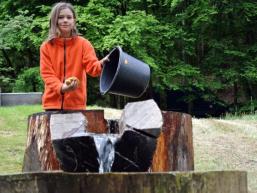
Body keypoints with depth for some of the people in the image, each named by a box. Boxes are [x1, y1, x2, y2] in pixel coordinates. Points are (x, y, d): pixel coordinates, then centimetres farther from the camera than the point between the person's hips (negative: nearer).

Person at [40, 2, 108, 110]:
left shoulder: (83, 44, 2)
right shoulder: (46, 46, 3)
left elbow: (91, 66, -10)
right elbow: (46, 73, -3)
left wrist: (101, 64, -35)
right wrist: (61, 88, -22)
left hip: (76, 104, -1)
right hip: (53, 102, 1)